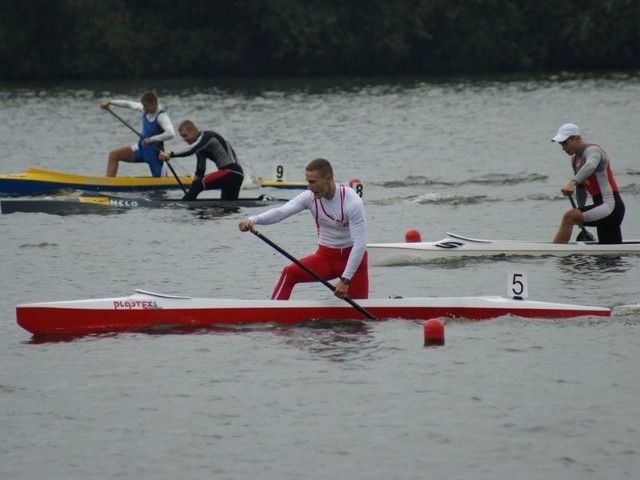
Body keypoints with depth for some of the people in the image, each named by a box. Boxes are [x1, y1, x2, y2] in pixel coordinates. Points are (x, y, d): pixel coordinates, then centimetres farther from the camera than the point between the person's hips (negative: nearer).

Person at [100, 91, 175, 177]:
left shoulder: (161, 116, -26)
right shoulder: (147, 109, -4)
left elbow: (171, 134, -41)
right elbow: (128, 104, 10)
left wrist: (152, 139, -36)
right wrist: (110, 102, 6)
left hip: (154, 152, -7)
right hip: (141, 147, 7)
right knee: (113, 155, -4)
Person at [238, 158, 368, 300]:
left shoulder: (352, 202, -20)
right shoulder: (310, 197, -8)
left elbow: (359, 243, -24)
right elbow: (281, 211, -22)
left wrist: (345, 280, -31)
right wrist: (253, 220, -42)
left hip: (352, 256, -3)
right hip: (325, 256, 3)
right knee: (289, 273, -21)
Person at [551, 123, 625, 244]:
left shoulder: (592, 150, -12)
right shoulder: (575, 158, 17)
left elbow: (590, 166, -37)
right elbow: (581, 186, 29)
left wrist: (572, 182, -53)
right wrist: (580, 217, 28)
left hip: (610, 206, -10)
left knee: (569, 217, -23)